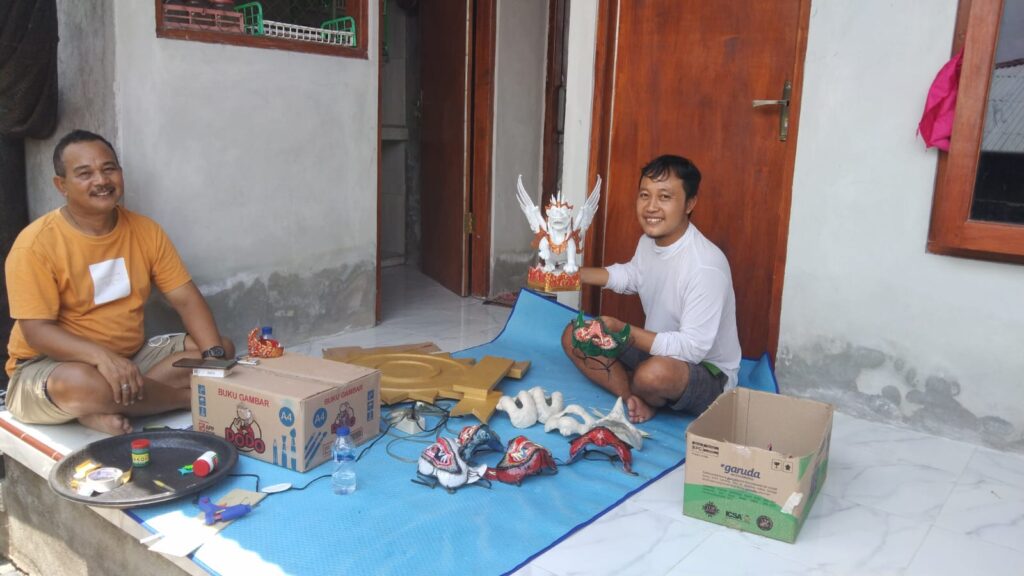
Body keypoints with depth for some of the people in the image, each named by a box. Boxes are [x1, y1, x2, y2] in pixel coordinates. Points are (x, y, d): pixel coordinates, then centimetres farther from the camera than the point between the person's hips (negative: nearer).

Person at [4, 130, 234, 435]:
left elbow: (186, 299, -3)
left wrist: (215, 356, -20)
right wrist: (101, 355, -39)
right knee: (80, 383, -40)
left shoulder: (145, 230, -1)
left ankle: (105, 410, -18)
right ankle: (191, 397, -15)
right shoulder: (36, 243, -15)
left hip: (130, 357, 6)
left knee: (222, 349, -7)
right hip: (47, 365, -5)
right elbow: (37, 331, -20)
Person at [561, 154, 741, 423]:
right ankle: (637, 400, -11)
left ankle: (647, 399, -3)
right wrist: (571, 274, 5)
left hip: (707, 373, -8)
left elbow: (692, 348, -30)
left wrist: (622, 331, -33)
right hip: (658, 351, 8)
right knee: (574, 336, 0)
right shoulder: (649, 240, -4)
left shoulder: (706, 267, -31)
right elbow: (631, 275, 18)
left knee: (656, 372, -40)